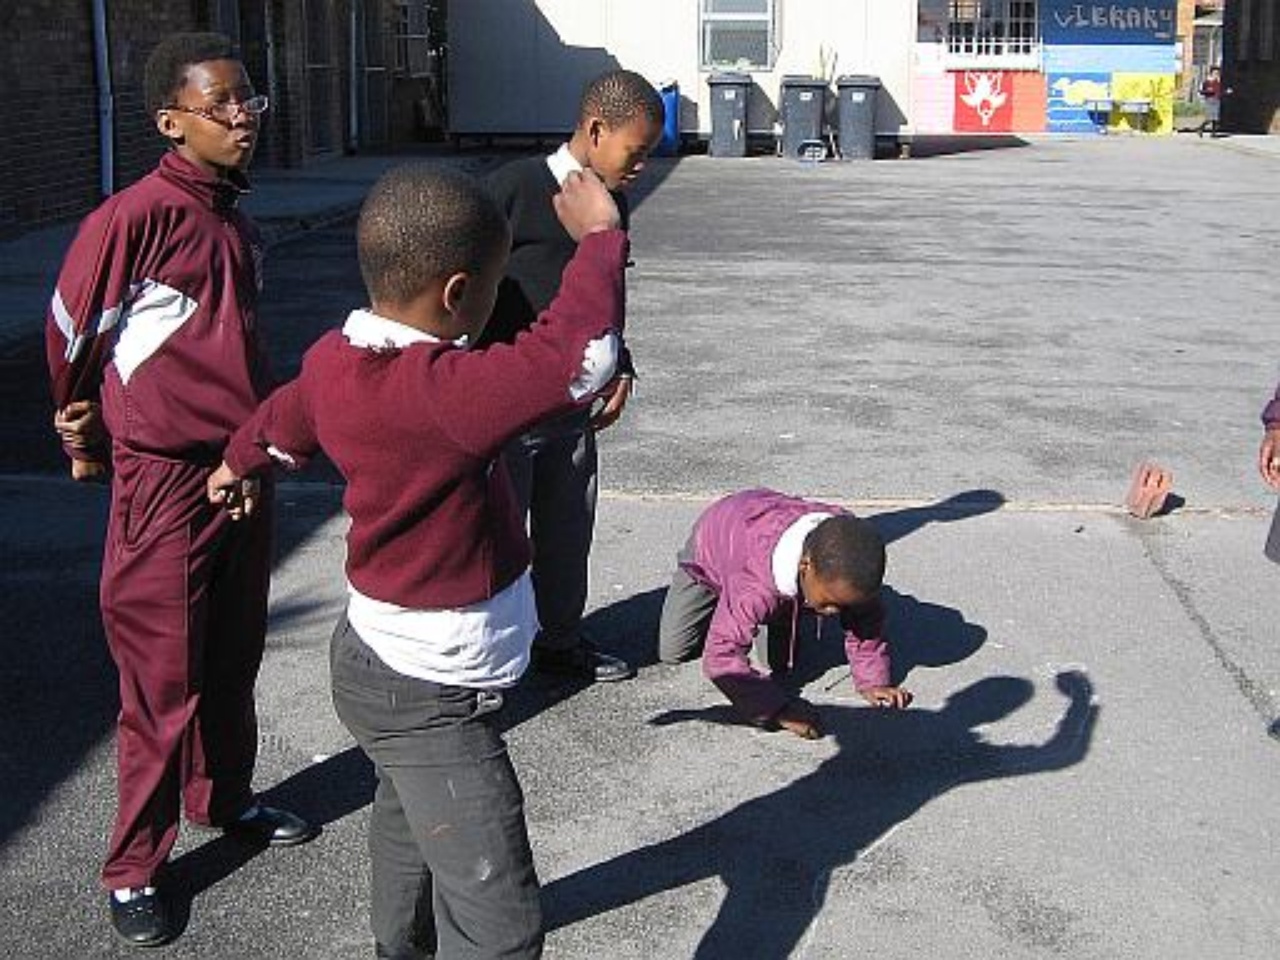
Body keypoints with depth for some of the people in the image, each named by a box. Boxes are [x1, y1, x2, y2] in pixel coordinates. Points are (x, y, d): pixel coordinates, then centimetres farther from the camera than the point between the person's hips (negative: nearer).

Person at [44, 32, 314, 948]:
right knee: (164, 684, 1)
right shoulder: (137, 217, -17)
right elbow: (70, 337, -6)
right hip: (166, 482, -7)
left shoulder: (239, 224, 8)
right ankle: (134, 870, 14)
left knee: (234, 659, 19)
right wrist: (91, 440, 8)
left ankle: (226, 798, 38)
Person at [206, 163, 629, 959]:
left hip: (377, 654, 10)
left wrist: (240, 464, 39)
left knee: (409, 810, 36)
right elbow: (575, 358, -42)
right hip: (431, 698, -10)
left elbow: (282, 421, 16)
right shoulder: (441, 392, -33)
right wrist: (600, 238, -24)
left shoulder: (336, 359, -5)